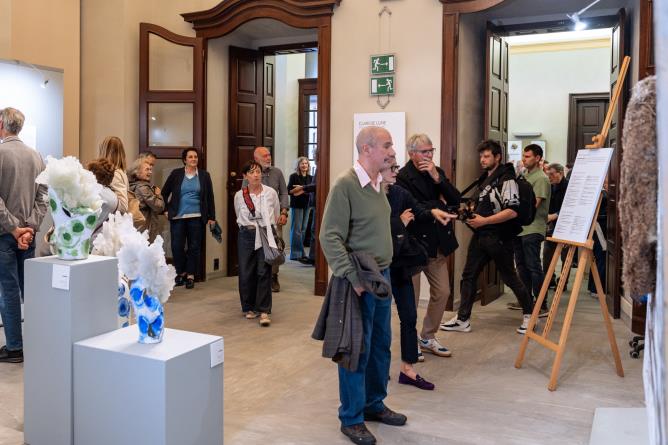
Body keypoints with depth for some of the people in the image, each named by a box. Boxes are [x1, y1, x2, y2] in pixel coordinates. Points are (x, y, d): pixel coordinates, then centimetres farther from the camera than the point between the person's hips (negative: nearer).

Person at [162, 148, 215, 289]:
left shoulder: (204, 175, 6)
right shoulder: (176, 174, 4)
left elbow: (210, 197, 7)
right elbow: (164, 192, 13)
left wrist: (211, 217, 4)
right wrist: (166, 209, 6)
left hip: (197, 217, 0)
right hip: (178, 216, 0)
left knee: (194, 246, 3)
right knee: (177, 246, 0)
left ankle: (190, 275, 14)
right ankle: (181, 272, 18)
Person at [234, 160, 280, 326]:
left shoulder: (271, 193, -1)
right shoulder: (239, 196, 2)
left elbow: (276, 216, 14)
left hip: (266, 235, -1)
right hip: (246, 236, 2)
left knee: (264, 272, -8)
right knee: (246, 273, 3)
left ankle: (264, 311, -5)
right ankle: (249, 308, 20)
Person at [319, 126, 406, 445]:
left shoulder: (378, 183, 8)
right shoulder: (346, 184, -17)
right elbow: (330, 237, -20)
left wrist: (382, 272, 14)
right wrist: (352, 277, -23)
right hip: (360, 280, -8)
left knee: (381, 344, 17)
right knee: (357, 349, 2)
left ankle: (374, 404, 34)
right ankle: (351, 418, 17)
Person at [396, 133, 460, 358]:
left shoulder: (437, 172, 8)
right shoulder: (402, 177, -12)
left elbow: (456, 201, 0)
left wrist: (437, 178, -13)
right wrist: (439, 205, -8)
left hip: (437, 244, 7)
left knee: (442, 292, 11)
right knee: (411, 297, 5)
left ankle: (428, 337, 28)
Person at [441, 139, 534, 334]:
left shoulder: (506, 180, -12)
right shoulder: (485, 179, 14)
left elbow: (512, 211, -22)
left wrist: (484, 221, -22)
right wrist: (471, 214, 9)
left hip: (499, 237, -8)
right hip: (480, 236, 8)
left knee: (510, 277, 3)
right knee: (468, 275, 7)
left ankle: (529, 314, 22)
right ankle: (462, 319, 14)